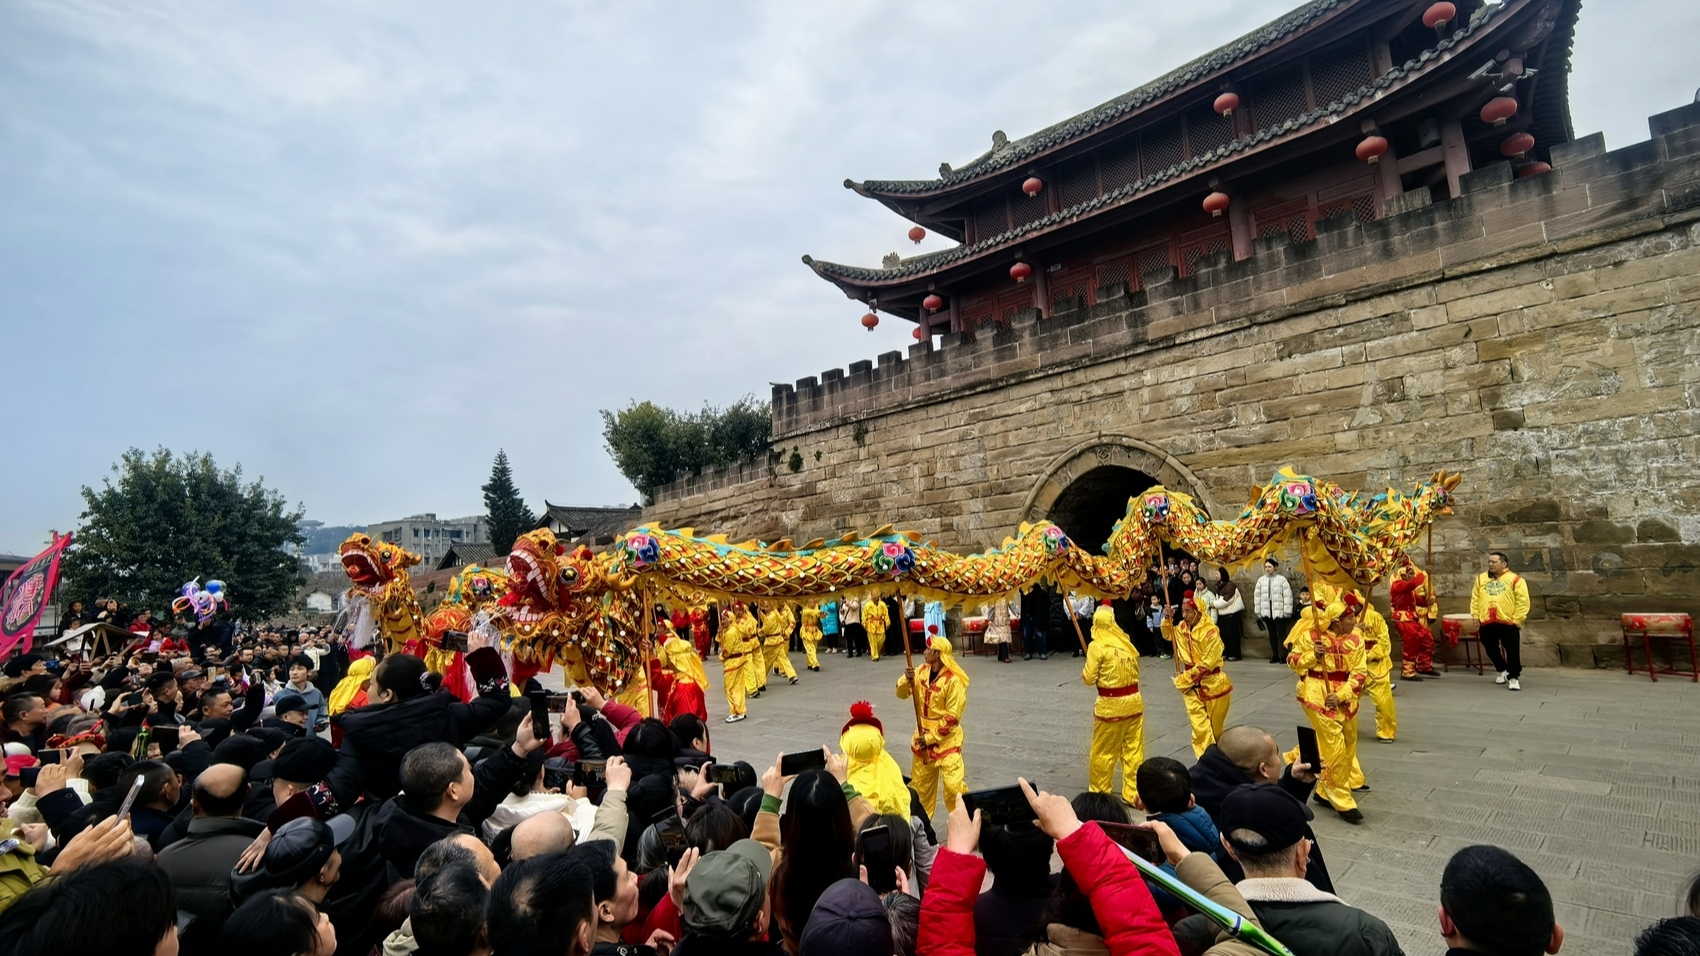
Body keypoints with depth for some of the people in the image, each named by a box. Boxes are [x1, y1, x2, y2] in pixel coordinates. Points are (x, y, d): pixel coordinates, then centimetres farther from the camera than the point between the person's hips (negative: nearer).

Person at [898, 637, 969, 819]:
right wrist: (907, 680, -20)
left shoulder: (953, 680, -21)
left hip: (946, 739, -6)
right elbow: (902, 694, 1)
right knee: (921, 782, 17)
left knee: (953, 784, -12)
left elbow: (952, 718, -19)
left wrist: (931, 737, -17)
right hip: (923, 736, 6)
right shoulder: (922, 671, -1)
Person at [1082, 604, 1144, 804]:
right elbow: (1134, 670, 12)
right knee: (1133, 751, 12)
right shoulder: (1126, 642, 4)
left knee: (1102, 752, 9)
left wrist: (1084, 674, 11)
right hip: (1134, 700, 5)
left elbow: (1089, 678, -9)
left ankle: (1099, 793, 21)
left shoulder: (1097, 646, -12)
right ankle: (1133, 793, 18)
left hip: (1111, 705, -5)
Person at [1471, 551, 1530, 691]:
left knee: (1511, 651, -1)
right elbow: (1475, 598, 13)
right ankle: (1503, 670, 35)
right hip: (1486, 622, 4)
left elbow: (1522, 601, -6)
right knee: (1491, 649, 14)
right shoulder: (1481, 578, 11)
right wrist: (1476, 616, 7)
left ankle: (1514, 677, 9)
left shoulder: (1515, 579, -3)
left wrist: (1517, 619, -10)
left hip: (1508, 622, -4)